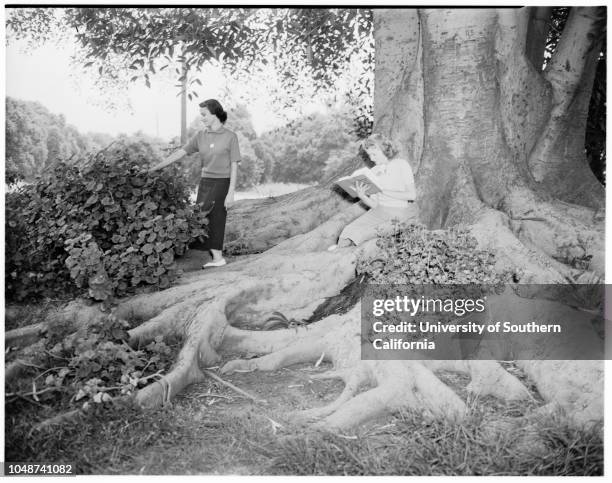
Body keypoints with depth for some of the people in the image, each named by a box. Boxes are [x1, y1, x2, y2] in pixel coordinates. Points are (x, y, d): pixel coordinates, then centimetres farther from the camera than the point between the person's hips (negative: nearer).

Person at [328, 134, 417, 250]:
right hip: (381, 210, 4)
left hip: (404, 211, -4)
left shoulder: (401, 165, -1)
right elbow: (374, 204, 6)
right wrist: (362, 196, -15)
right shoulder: (373, 172, 11)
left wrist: (385, 191, -17)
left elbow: (412, 195, -11)